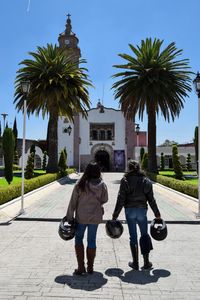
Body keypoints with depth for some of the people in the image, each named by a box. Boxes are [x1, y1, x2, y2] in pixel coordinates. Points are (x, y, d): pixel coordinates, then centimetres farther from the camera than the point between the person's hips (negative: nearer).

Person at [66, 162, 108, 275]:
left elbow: (73, 201, -8)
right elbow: (104, 200, 4)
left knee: (78, 239, 15)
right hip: (95, 217, 2)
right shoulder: (102, 185, -9)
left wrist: (70, 217, 1)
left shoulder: (80, 184, -12)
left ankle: (81, 267, 15)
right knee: (92, 241, 13)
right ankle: (90, 267, 24)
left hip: (81, 217, -1)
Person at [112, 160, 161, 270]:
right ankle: (146, 262, 20)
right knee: (144, 235, 16)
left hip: (129, 210, -1)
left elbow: (121, 200, -7)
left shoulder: (125, 180, -5)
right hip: (142, 210, 2)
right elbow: (151, 199, 3)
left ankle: (135, 263, 17)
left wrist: (115, 215, -2)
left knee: (133, 236, 9)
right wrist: (157, 214, 12)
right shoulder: (146, 180, 1)